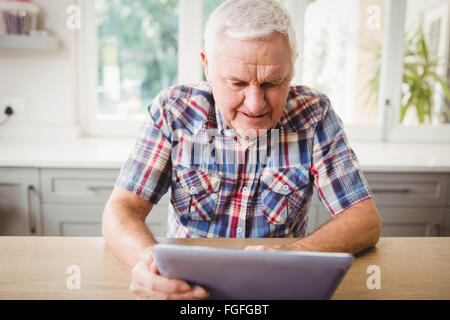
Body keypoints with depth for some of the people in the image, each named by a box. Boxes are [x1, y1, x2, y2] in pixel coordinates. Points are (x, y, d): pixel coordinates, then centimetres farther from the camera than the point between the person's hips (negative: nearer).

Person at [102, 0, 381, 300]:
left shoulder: (315, 114, -9)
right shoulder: (173, 110, -9)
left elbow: (366, 220, -10)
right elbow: (122, 209, -11)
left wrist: (292, 255, -29)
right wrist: (147, 258, -33)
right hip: (186, 286, 1)